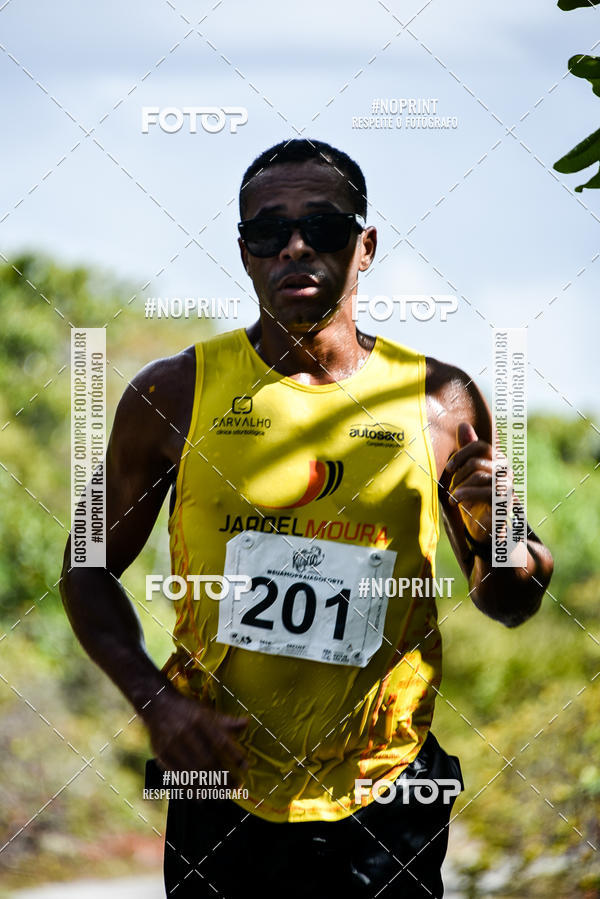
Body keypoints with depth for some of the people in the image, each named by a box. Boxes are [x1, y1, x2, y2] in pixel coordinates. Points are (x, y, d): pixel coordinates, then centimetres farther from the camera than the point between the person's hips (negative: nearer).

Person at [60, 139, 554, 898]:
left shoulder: (439, 401, 0)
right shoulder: (171, 396, -2)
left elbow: (511, 603, 9)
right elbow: (89, 570, 7)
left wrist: (495, 532, -13)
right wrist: (154, 700, -8)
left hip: (380, 805, 0)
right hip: (220, 795, 0)